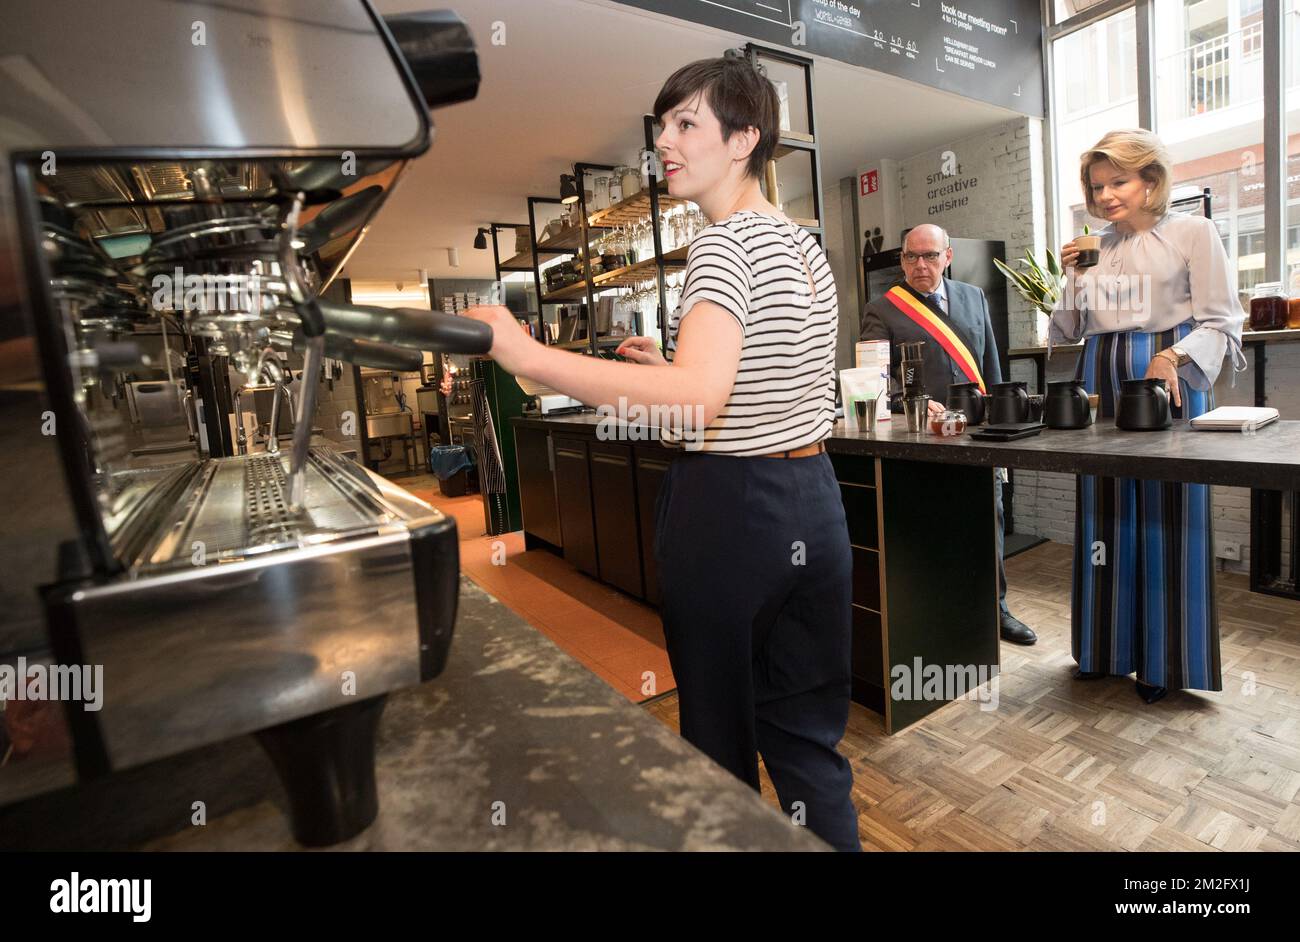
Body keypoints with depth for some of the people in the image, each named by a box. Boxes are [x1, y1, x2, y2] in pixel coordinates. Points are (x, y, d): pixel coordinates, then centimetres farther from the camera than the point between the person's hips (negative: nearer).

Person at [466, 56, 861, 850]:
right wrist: (669, 368, 16)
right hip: (812, 498, 9)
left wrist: (526, 355, -29)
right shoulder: (806, 245, 15)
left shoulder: (726, 241, -12)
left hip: (730, 506, -8)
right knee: (808, 737, 18)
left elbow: (697, 398, -29)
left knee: (721, 734, 12)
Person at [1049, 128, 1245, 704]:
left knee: (1167, 517, -1)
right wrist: (1072, 278, 1)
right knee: (1106, 514, 6)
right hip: (1102, 383, 4)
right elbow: (1065, 333, 15)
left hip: (1170, 381, -4)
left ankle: (1164, 660, 13)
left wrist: (1172, 358, -22)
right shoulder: (1092, 247, 13)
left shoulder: (1193, 233, 2)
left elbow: (1221, 323, -4)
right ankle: (1110, 647, 20)